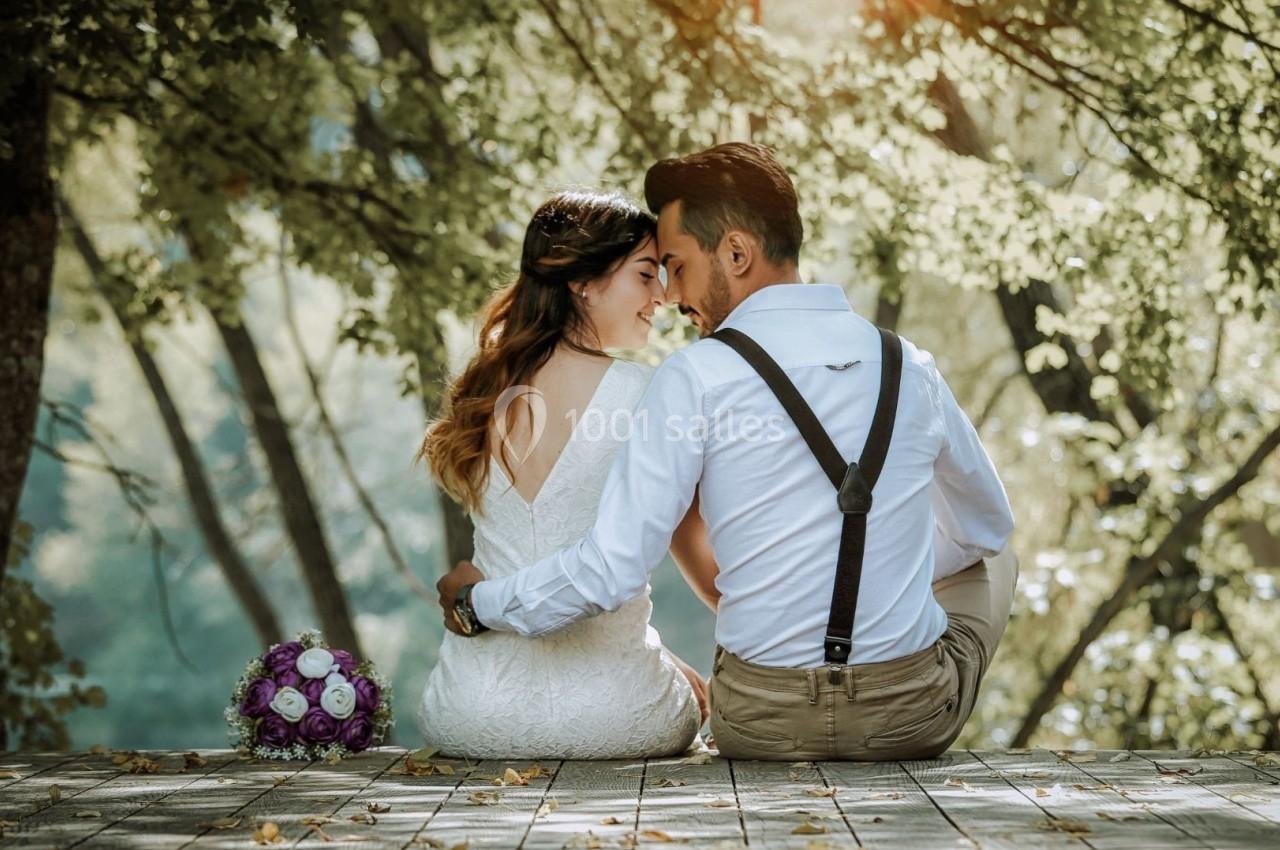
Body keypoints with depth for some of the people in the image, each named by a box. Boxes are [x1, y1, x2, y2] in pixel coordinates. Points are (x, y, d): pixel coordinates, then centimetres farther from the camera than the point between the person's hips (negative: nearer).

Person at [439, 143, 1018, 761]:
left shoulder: (696, 378, -12)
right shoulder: (911, 368, 0)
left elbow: (611, 569, -14)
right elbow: (986, 526, 17)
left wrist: (477, 605, 3)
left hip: (761, 726, -1)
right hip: (913, 719, 1)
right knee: (991, 559, 33)